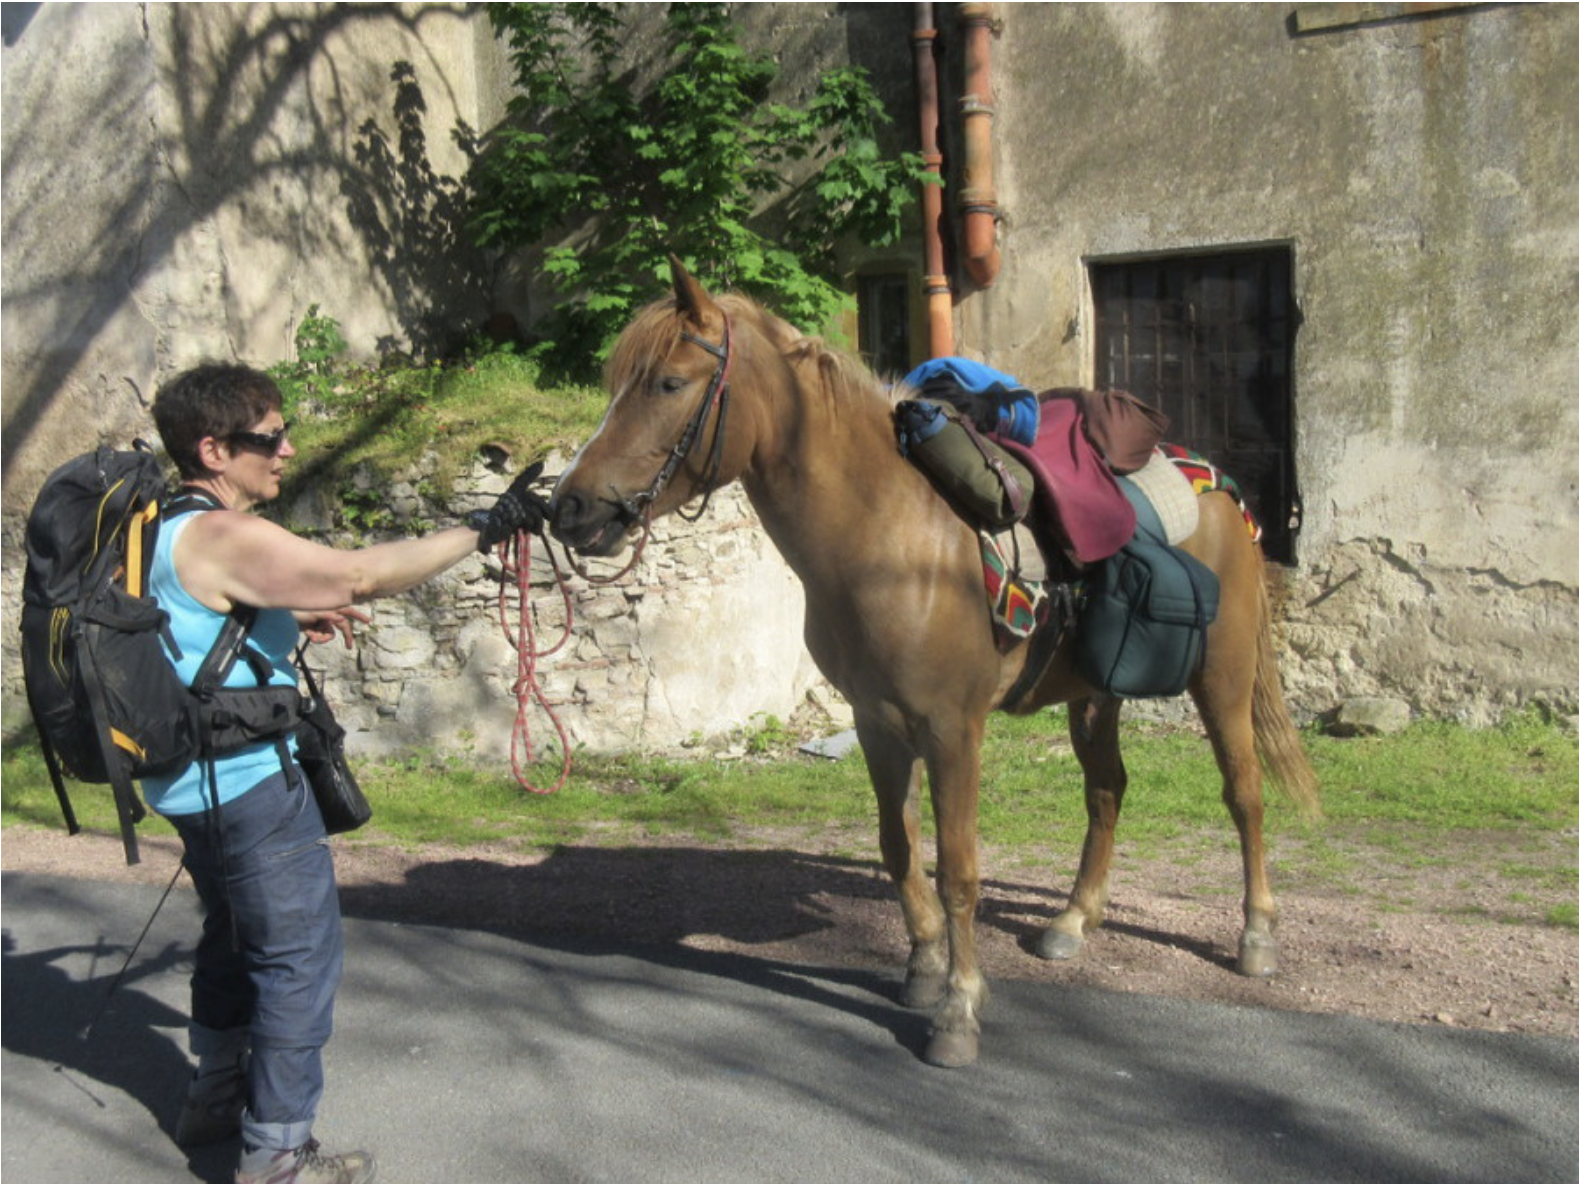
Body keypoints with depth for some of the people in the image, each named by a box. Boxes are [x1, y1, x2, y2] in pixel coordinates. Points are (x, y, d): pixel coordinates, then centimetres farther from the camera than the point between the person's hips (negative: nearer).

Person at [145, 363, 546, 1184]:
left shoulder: (172, 530, 9)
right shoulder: (223, 539, -23)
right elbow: (365, 573, -32)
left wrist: (293, 618, 10)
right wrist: (483, 528, -25)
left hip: (199, 778, 11)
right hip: (248, 780, -11)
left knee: (238, 934, 25)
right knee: (300, 953, 0)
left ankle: (217, 1098, 41)